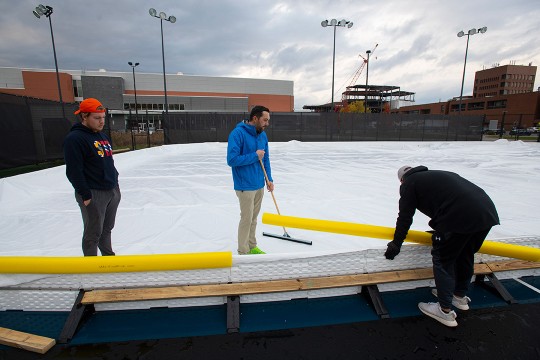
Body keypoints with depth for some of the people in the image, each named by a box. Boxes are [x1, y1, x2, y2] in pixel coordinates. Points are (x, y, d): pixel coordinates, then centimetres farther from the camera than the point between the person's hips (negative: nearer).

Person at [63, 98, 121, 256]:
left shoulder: (102, 136, 13)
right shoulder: (74, 138, -15)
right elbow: (74, 172, -18)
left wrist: (116, 183, 17)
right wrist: (85, 196, -17)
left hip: (112, 190, 8)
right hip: (93, 195, -8)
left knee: (107, 228, 19)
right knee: (93, 233, 4)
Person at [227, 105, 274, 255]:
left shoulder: (262, 135, 6)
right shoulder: (237, 133, -16)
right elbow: (232, 160, -22)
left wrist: (269, 179, 7)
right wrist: (255, 156, -18)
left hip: (260, 185, 7)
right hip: (245, 186, -7)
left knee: (254, 218, 17)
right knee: (246, 219, 2)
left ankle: (252, 246, 33)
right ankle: (243, 252, 19)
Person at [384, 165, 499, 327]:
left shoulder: (408, 184, 7)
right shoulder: (437, 174, 29)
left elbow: (405, 217, 5)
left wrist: (396, 244, 16)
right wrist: (439, 231, 50)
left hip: (460, 217, -8)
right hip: (488, 212, 8)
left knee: (442, 260, 8)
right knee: (465, 256, 25)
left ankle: (445, 311, 17)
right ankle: (460, 296, 44)